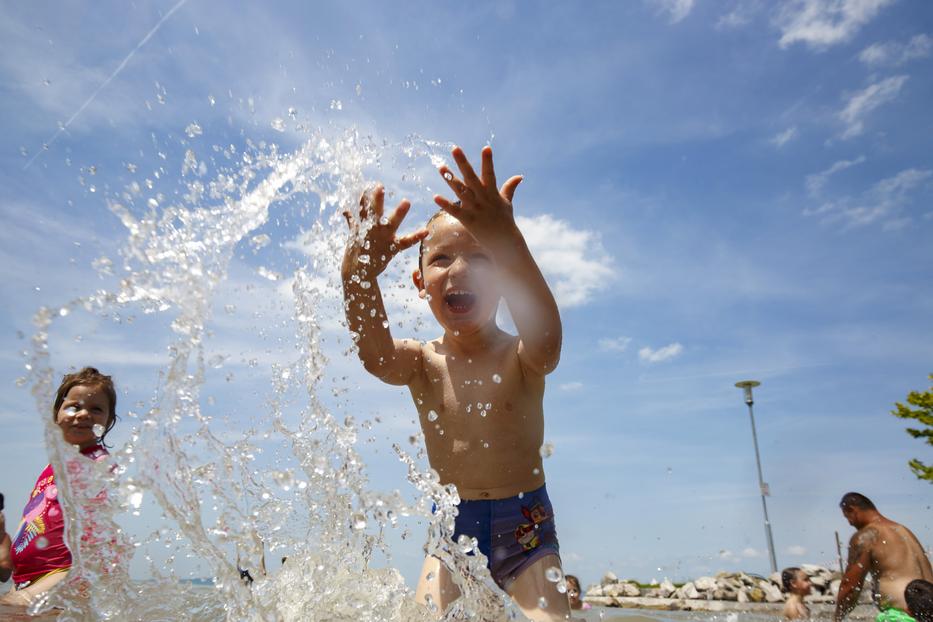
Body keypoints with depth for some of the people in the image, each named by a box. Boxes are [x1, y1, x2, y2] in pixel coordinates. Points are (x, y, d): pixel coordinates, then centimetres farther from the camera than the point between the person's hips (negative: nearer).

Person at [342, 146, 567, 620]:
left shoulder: (521, 358, -12)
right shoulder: (421, 363, -5)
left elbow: (545, 336, -37)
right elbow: (375, 354, -28)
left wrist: (509, 246, -55)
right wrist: (359, 276, -48)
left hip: (525, 532, -1)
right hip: (450, 533, 2)